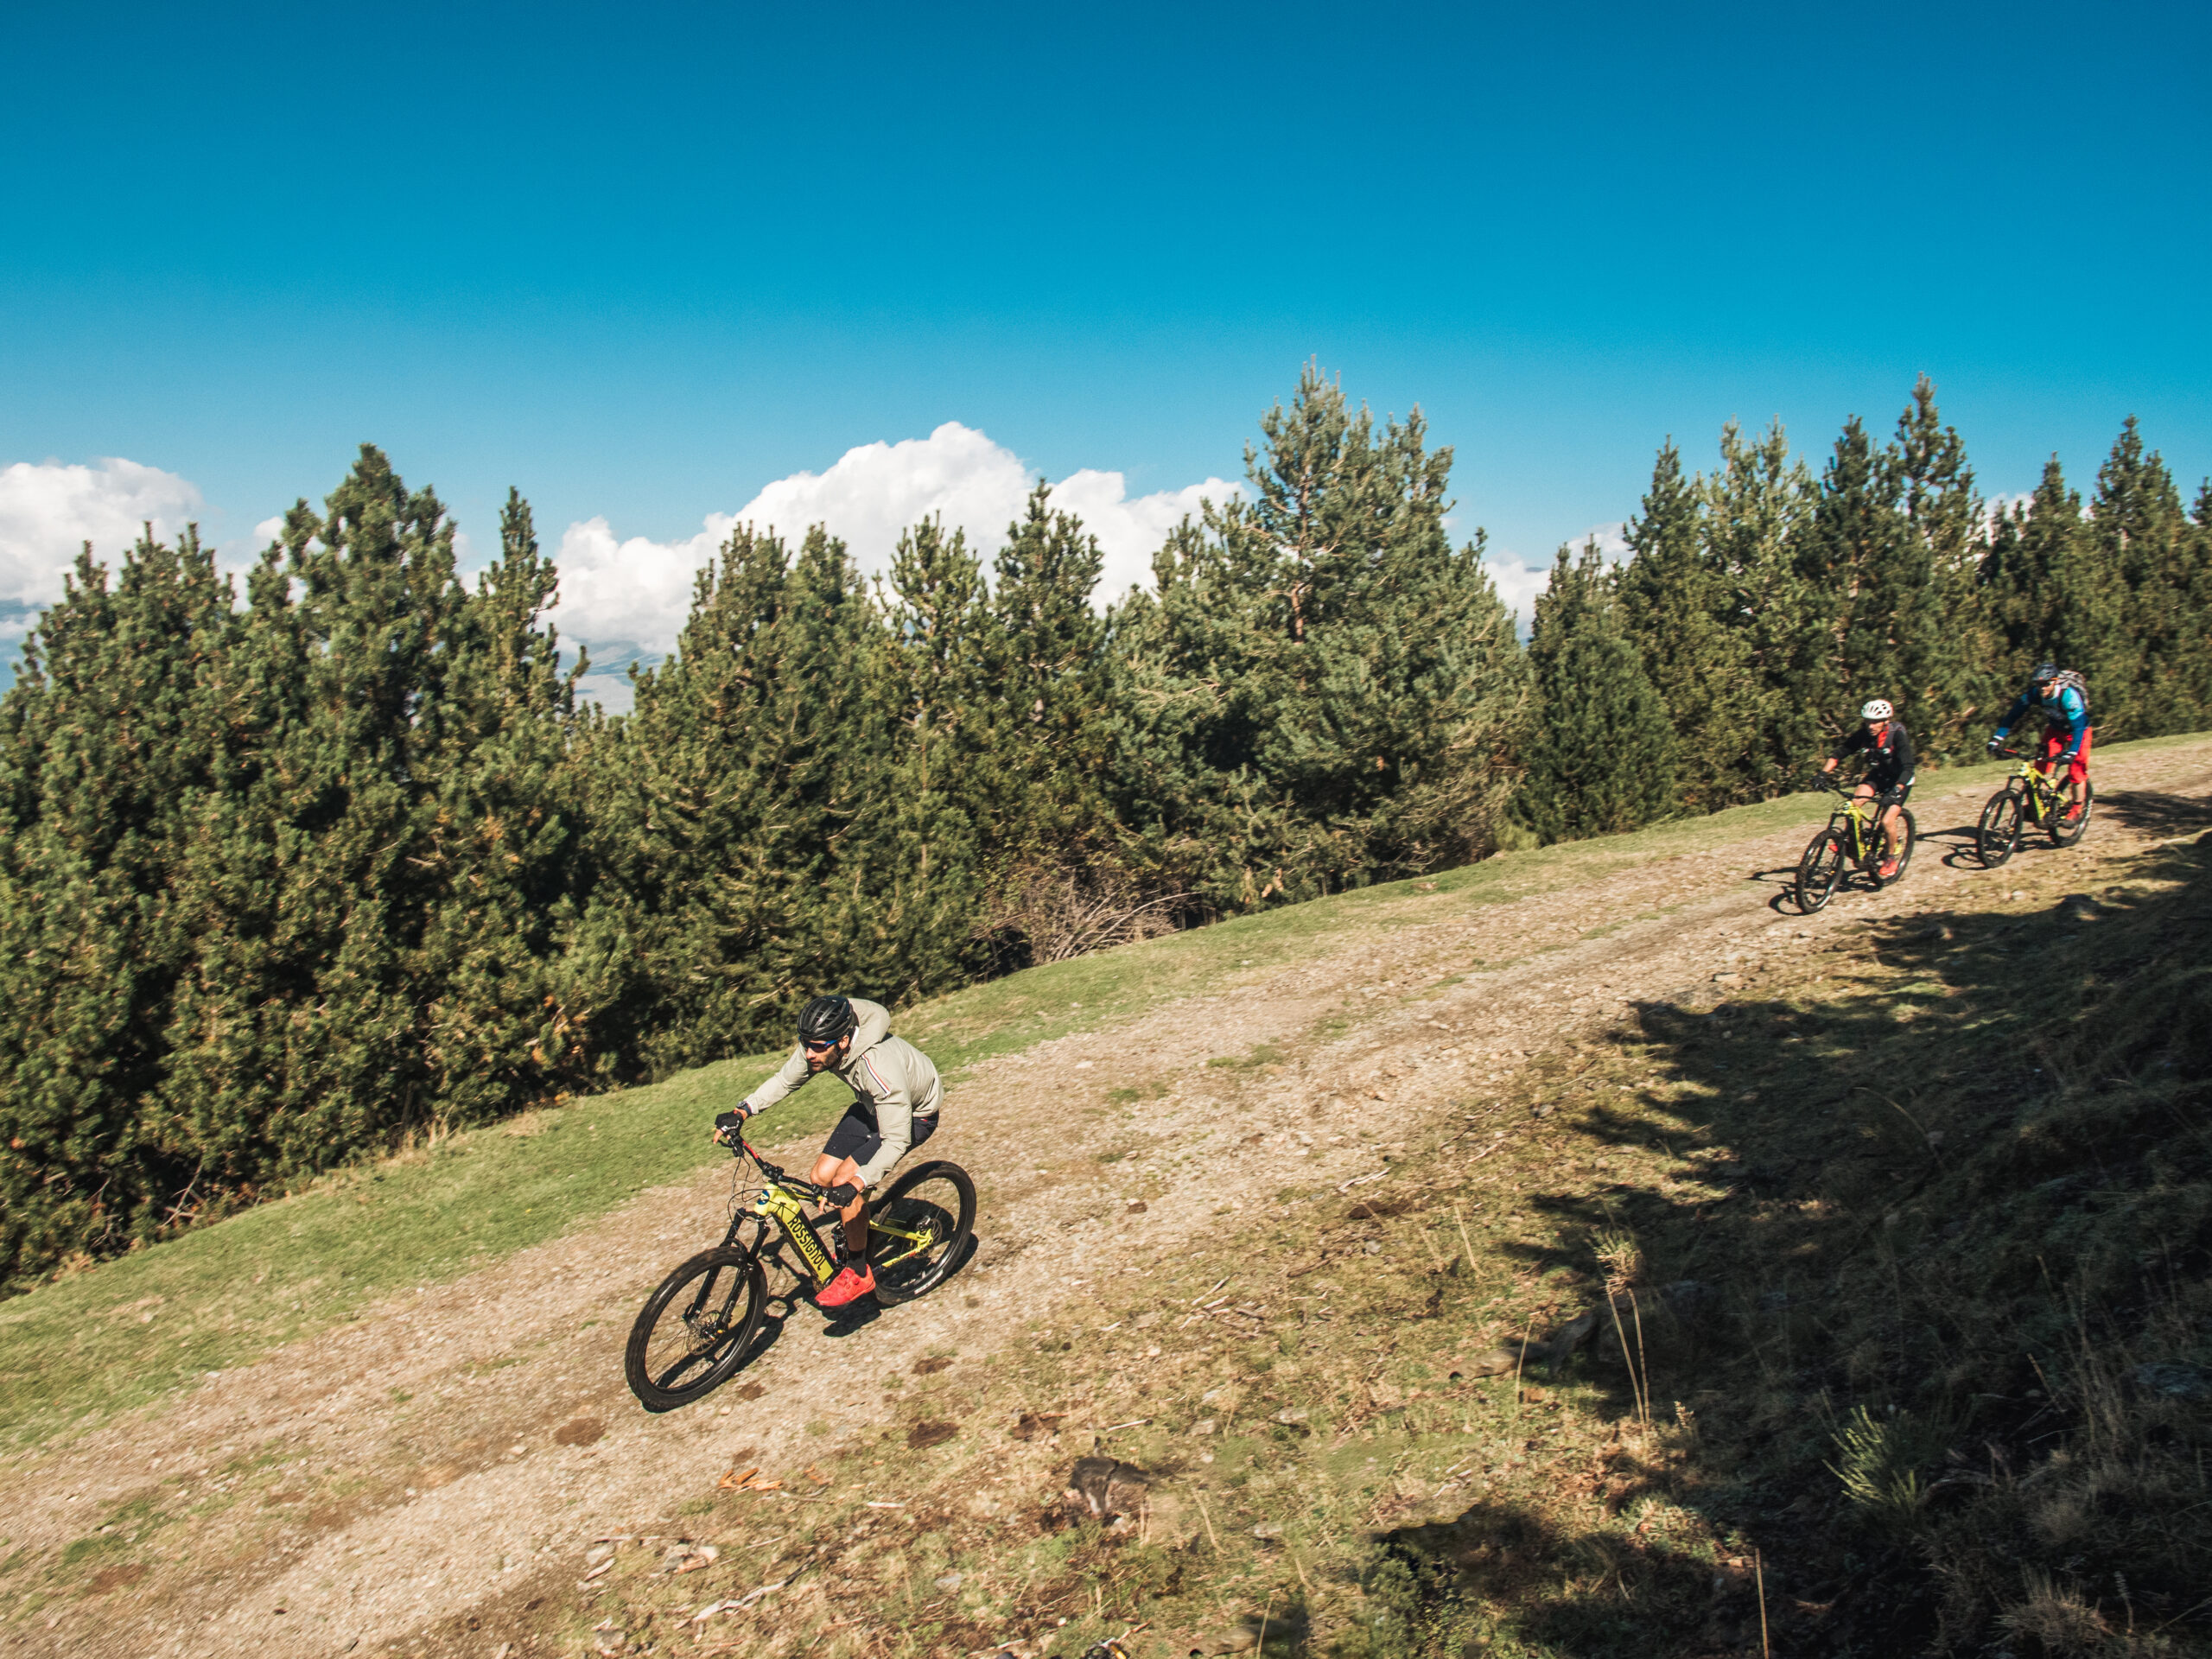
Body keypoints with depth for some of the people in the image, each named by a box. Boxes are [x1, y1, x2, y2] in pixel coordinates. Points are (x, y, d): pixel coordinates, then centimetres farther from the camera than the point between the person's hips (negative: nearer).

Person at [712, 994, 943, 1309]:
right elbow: (785, 1080, -5)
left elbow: (896, 1141, -37)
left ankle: (857, 1274, -2)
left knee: (845, 1179, -20)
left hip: (914, 1115, -7)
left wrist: (856, 1183, -47)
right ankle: (859, 1238, 23)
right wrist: (741, 1112, -18)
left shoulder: (880, 1068, -41)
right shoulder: (818, 1046, -21)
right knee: (822, 1176, -4)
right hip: (871, 1106, 7)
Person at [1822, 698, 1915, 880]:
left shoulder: (1898, 735, -28)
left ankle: (1891, 858, 6)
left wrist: (1895, 791, -48)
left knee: (1887, 821, -18)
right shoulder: (1864, 734, -17)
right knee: (1854, 801, -23)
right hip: (1877, 775, 4)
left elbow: (1907, 768, -34)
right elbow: (1840, 752, -13)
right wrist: (1823, 773, -29)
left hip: (1899, 780, -4)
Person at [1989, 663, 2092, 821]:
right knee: (2041, 767, -7)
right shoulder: (2035, 693, -24)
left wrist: (2071, 753, -48)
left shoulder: (2069, 695, -36)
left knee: (2076, 771, -6)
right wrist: (1997, 738, -27)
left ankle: (2075, 809, 10)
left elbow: (2079, 726, -38)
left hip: (2077, 731, -4)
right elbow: (2013, 714, -18)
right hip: (2055, 729, 4)